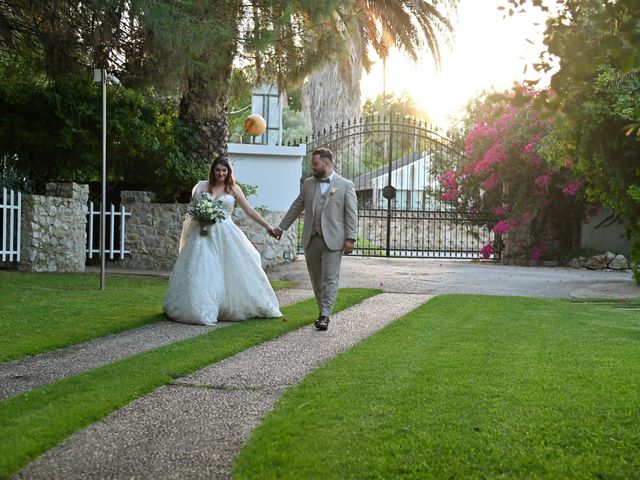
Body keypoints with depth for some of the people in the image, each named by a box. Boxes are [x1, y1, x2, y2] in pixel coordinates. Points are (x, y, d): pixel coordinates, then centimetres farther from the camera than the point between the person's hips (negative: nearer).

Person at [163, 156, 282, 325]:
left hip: (226, 235, 0)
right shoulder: (202, 186, 7)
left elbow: (249, 210, 5)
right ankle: (199, 309, 2)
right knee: (201, 272, -4)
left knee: (234, 271, 0)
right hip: (204, 234, 0)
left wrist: (267, 225, 1)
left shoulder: (233, 189, 6)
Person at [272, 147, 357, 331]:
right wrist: (281, 228, 19)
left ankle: (325, 316, -5)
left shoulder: (345, 185, 0)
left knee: (330, 279, -6)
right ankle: (323, 311, 19)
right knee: (316, 279, 9)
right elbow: (296, 207, 18)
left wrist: (350, 238, -10)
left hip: (332, 240, -4)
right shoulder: (308, 184, 12)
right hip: (311, 240, 5)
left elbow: (351, 214, -3)